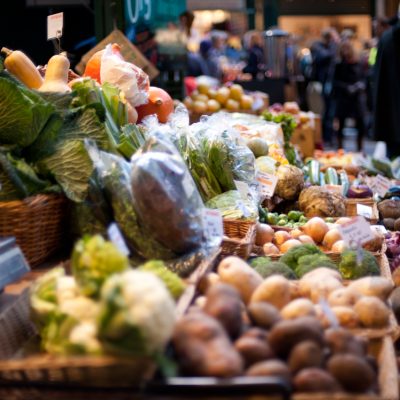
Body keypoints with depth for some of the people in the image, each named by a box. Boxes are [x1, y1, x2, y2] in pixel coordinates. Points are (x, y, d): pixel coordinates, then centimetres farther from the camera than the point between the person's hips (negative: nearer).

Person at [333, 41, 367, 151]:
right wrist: (347, 87, -17)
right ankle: (340, 149, 13)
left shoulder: (358, 64, 1)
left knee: (360, 123, -1)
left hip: (358, 97, 2)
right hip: (343, 97, -1)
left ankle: (360, 148, 14)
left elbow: (363, 77, 11)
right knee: (341, 122, 2)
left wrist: (361, 84, -10)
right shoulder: (339, 66, -4)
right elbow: (336, 82, -4)